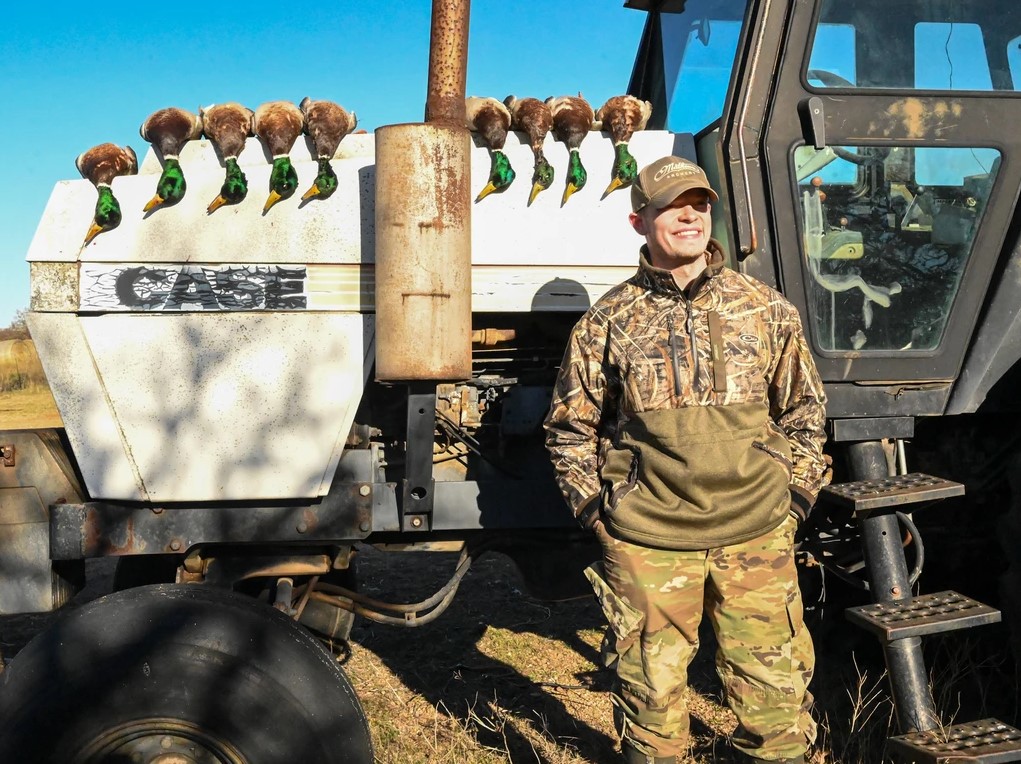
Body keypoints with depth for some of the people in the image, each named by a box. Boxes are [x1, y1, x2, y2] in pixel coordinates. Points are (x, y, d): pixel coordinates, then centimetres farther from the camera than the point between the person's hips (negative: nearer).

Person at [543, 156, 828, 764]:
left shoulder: (766, 309, 7)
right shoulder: (609, 321, 4)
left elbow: (804, 408, 15)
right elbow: (570, 427, 10)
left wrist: (796, 493, 7)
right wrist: (595, 506, 2)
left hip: (757, 535, 1)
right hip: (645, 539, -1)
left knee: (775, 680, 7)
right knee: (652, 682, 9)